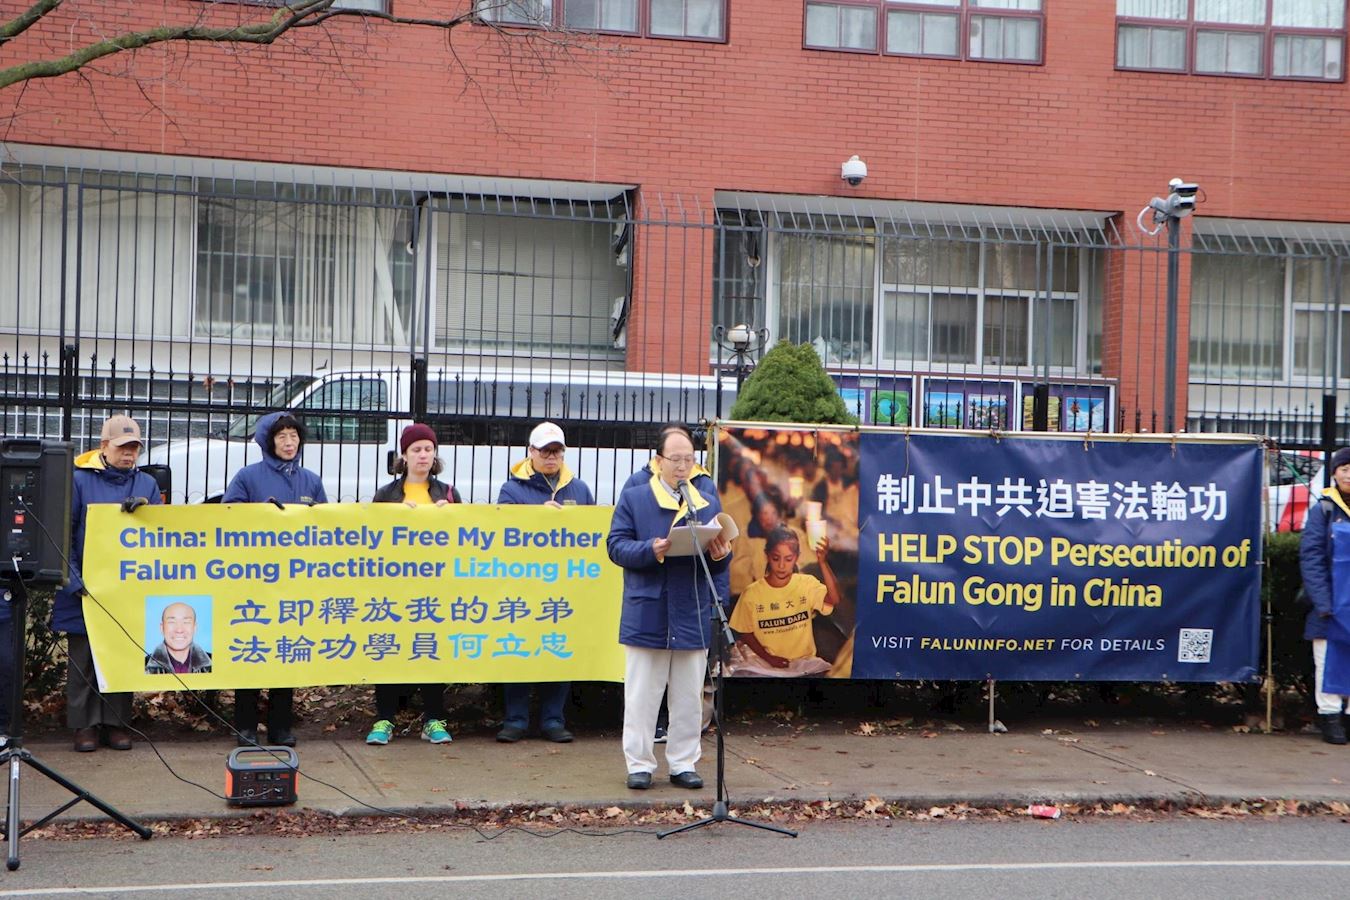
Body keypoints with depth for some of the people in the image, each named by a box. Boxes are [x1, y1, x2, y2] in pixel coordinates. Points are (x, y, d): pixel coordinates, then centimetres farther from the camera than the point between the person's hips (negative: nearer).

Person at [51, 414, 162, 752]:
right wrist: (74, 580, -12)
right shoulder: (80, 480, -1)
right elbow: (64, 533, -4)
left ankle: (117, 722, 14)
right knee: (84, 658, 2)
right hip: (86, 587, -3)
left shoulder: (147, 484, 10)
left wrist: (145, 509, -14)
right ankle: (86, 724, 10)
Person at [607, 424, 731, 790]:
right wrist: (651, 550, -22)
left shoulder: (709, 503, 12)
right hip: (647, 616, -3)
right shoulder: (633, 498, 2)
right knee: (641, 696, 3)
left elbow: (719, 564, 11)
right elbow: (616, 546, -5)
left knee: (688, 698, 8)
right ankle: (639, 764, 11)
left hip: (693, 618, 3)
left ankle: (683, 764, 17)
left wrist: (720, 556, -13)